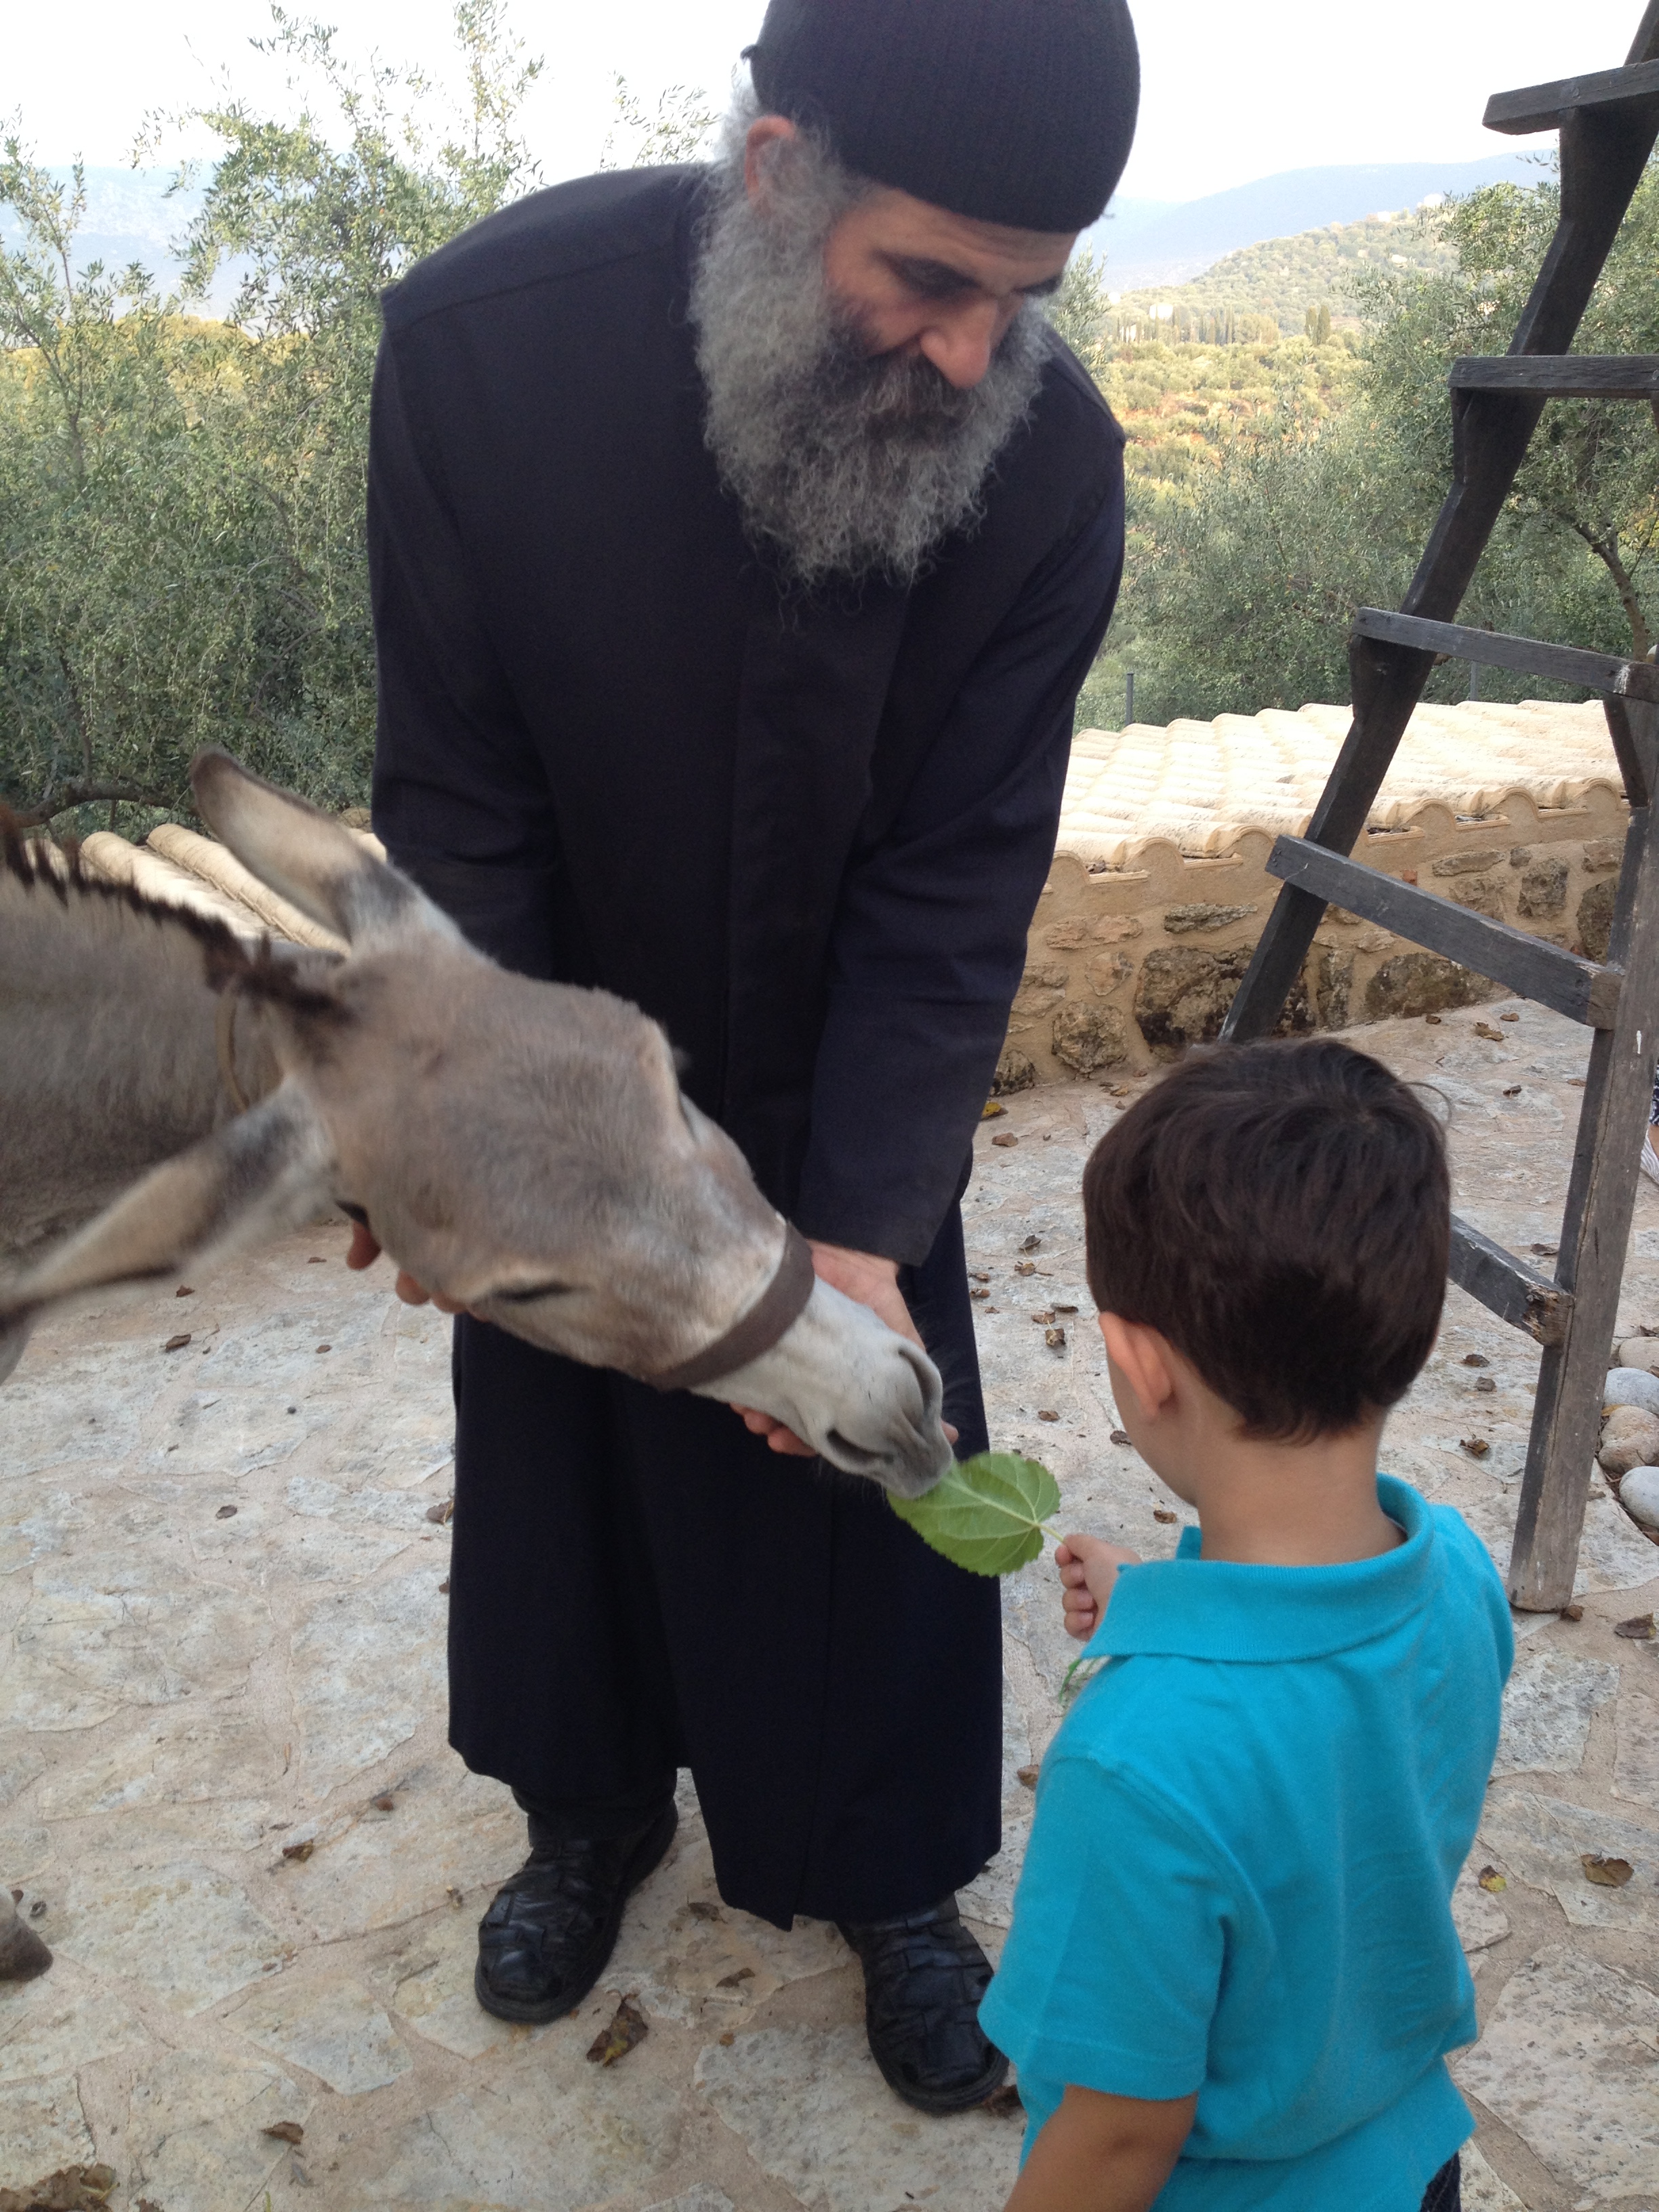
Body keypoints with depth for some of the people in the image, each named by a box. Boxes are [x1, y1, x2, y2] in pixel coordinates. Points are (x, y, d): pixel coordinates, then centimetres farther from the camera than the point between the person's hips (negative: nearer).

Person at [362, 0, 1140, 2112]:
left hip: (856, 1083, 0)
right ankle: (591, 1808, 45)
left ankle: (895, 1878, 36)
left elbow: (959, 882, -20)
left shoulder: (1050, 453, -23)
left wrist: (863, 1228, -28)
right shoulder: (488, 336, -24)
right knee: (555, 1441, 17)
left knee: (878, 1467, 10)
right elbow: (458, 797, -17)